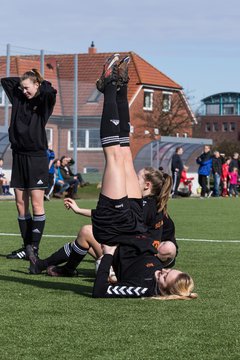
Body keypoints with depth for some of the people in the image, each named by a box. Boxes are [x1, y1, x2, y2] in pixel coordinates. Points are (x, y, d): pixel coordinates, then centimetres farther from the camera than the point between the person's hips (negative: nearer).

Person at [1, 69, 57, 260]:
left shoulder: (43, 102, -2)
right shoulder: (19, 99, 13)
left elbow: (51, 91, -24)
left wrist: (40, 82, -4)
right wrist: (25, 79, 13)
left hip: (37, 158, -6)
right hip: (19, 156, 6)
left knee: (36, 204, -5)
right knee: (21, 205, 5)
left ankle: (34, 248, -5)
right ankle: (26, 246, 8)